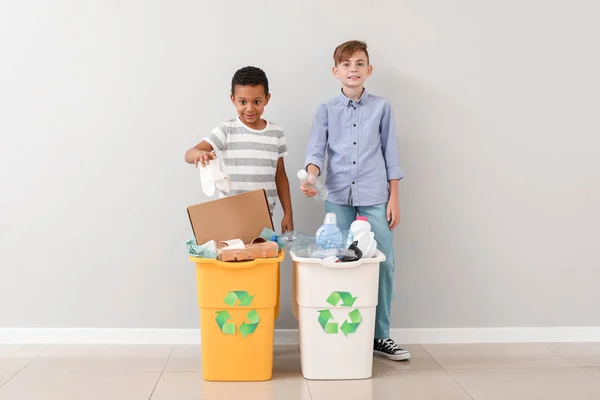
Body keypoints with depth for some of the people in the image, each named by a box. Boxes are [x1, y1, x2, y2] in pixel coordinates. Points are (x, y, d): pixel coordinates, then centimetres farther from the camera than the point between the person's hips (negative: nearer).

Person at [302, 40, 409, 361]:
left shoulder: (382, 108, 6)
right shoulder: (326, 110, 7)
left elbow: (391, 155, 7)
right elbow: (315, 150, -2)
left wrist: (394, 199, 3)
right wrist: (310, 177, -23)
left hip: (375, 197, 0)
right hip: (338, 197, 0)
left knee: (384, 264, -2)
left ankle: (379, 336, 10)